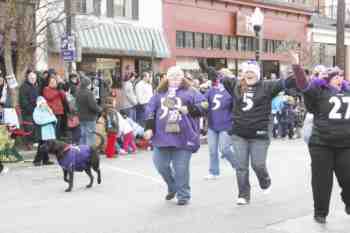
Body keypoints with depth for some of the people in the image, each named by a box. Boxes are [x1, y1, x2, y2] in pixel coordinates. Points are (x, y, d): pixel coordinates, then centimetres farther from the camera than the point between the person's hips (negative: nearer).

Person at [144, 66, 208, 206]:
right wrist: (149, 128, 5)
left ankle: (183, 195, 17)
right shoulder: (160, 93, 13)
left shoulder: (189, 92, 5)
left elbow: (204, 105, -2)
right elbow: (150, 111, 13)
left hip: (183, 137, -3)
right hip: (162, 136, 4)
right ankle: (172, 187, 34)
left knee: (181, 168, -1)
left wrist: (189, 109, -14)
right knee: (161, 165, 7)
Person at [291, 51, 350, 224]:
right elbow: (304, 85, -18)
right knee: (322, 180, 4)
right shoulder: (319, 92, -3)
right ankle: (320, 212, 19)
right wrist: (297, 66, -29)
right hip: (321, 144, -4)